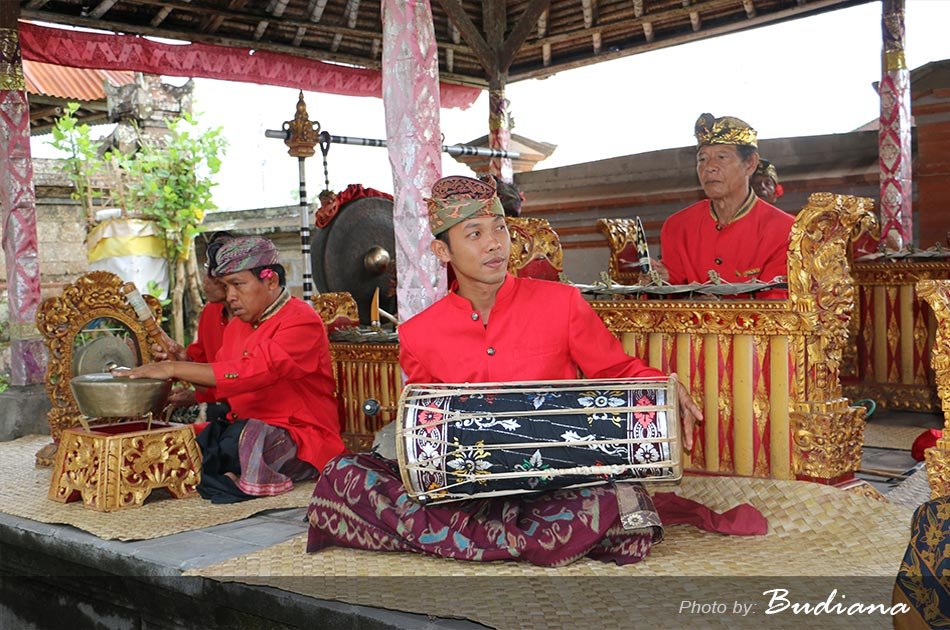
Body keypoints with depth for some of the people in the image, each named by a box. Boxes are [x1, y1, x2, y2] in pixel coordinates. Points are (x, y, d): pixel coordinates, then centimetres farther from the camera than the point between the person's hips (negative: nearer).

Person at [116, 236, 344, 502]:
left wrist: (175, 369, -27)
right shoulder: (237, 324, 15)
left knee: (246, 438, -37)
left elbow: (255, 371, -27)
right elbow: (219, 380, 17)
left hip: (299, 440, -8)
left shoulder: (301, 321, -14)